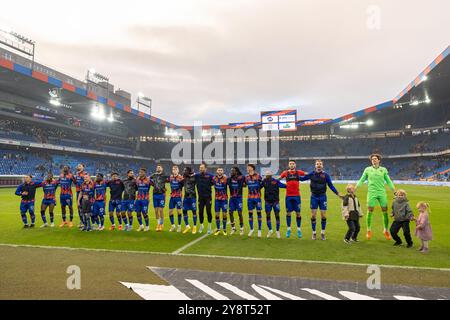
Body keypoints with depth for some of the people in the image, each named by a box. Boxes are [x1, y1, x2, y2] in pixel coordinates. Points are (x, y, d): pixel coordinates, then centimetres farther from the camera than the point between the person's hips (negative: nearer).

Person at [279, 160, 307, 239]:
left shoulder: (298, 172, 3)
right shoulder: (285, 173, 3)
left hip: (297, 196, 0)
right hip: (288, 196, 0)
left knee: (298, 213, 4)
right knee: (288, 213, 5)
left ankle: (299, 230, 18)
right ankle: (288, 229, 18)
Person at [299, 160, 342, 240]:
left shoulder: (325, 175, -2)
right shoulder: (312, 174, -1)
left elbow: (331, 185, 4)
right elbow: (302, 178, 11)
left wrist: (337, 193, 0)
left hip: (322, 197, 0)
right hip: (314, 197, 0)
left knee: (323, 216, 1)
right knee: (313, 215, 1)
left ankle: (322, 233, 17)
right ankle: (314, 233, 16)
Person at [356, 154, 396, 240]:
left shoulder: (383, 169, 9)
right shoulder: (367, 169, 7)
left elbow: (389, 181, 12)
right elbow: (361, 180, 10)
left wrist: (395, 192, 8)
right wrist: (354, 190, 4)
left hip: (382, 192, 1)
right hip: (371, 193, -1)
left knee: (385, 211, 0)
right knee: (370, 211, -2)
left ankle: (386, 230, 16)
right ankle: (369, 230, 11)